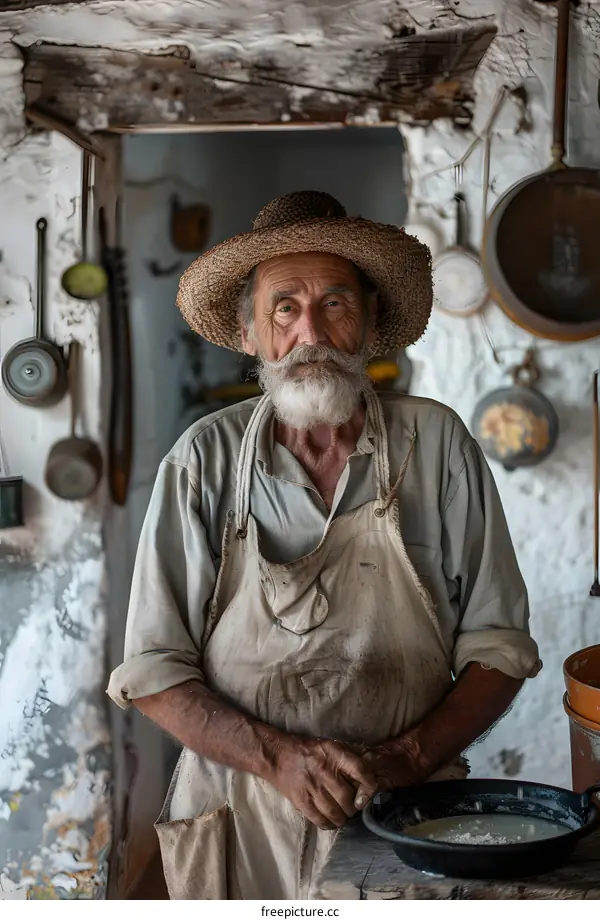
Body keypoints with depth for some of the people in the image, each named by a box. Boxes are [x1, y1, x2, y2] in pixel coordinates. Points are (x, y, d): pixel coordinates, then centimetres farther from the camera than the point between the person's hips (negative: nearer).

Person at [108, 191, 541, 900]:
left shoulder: (437, 444, -2)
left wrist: (407, 756, -15)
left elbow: (499, 647, 0)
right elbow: (152, 671, -3)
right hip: (242, 830, 0)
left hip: (407, 819, 0)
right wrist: (279, 757, -16)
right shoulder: (204, 461, -2)